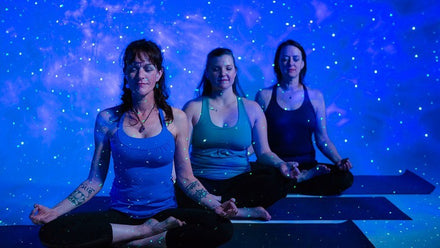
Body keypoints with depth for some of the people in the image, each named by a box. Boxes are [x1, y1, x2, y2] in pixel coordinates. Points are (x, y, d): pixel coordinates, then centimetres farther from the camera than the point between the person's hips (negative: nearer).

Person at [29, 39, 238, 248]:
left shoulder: (175, 119, 0)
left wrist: (216, 205, -11)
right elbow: (95, 180, 3)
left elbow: (185, 178, 4)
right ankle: (149, 231, -14)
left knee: (222, 228, -28)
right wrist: (55, 211, -8)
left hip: (165, 212, 0)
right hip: (120, 215, 1)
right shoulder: (108, 119, 1)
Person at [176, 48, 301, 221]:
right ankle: (244, 211, -22)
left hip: (240, 181, 2)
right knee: (183, 193, -36)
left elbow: (263, 152, 9)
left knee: (278, 179, -27)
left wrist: (280, 164, -13)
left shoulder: (252, 109, 11)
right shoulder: (193, 108, 6)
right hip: (201, 182, -1)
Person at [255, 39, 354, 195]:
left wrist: (339, 161, -8)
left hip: (307, 164, 1)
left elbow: (322, 140, 9)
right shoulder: (264, 96, 5)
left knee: (345, 177, -26)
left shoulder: (315, 96, 9)